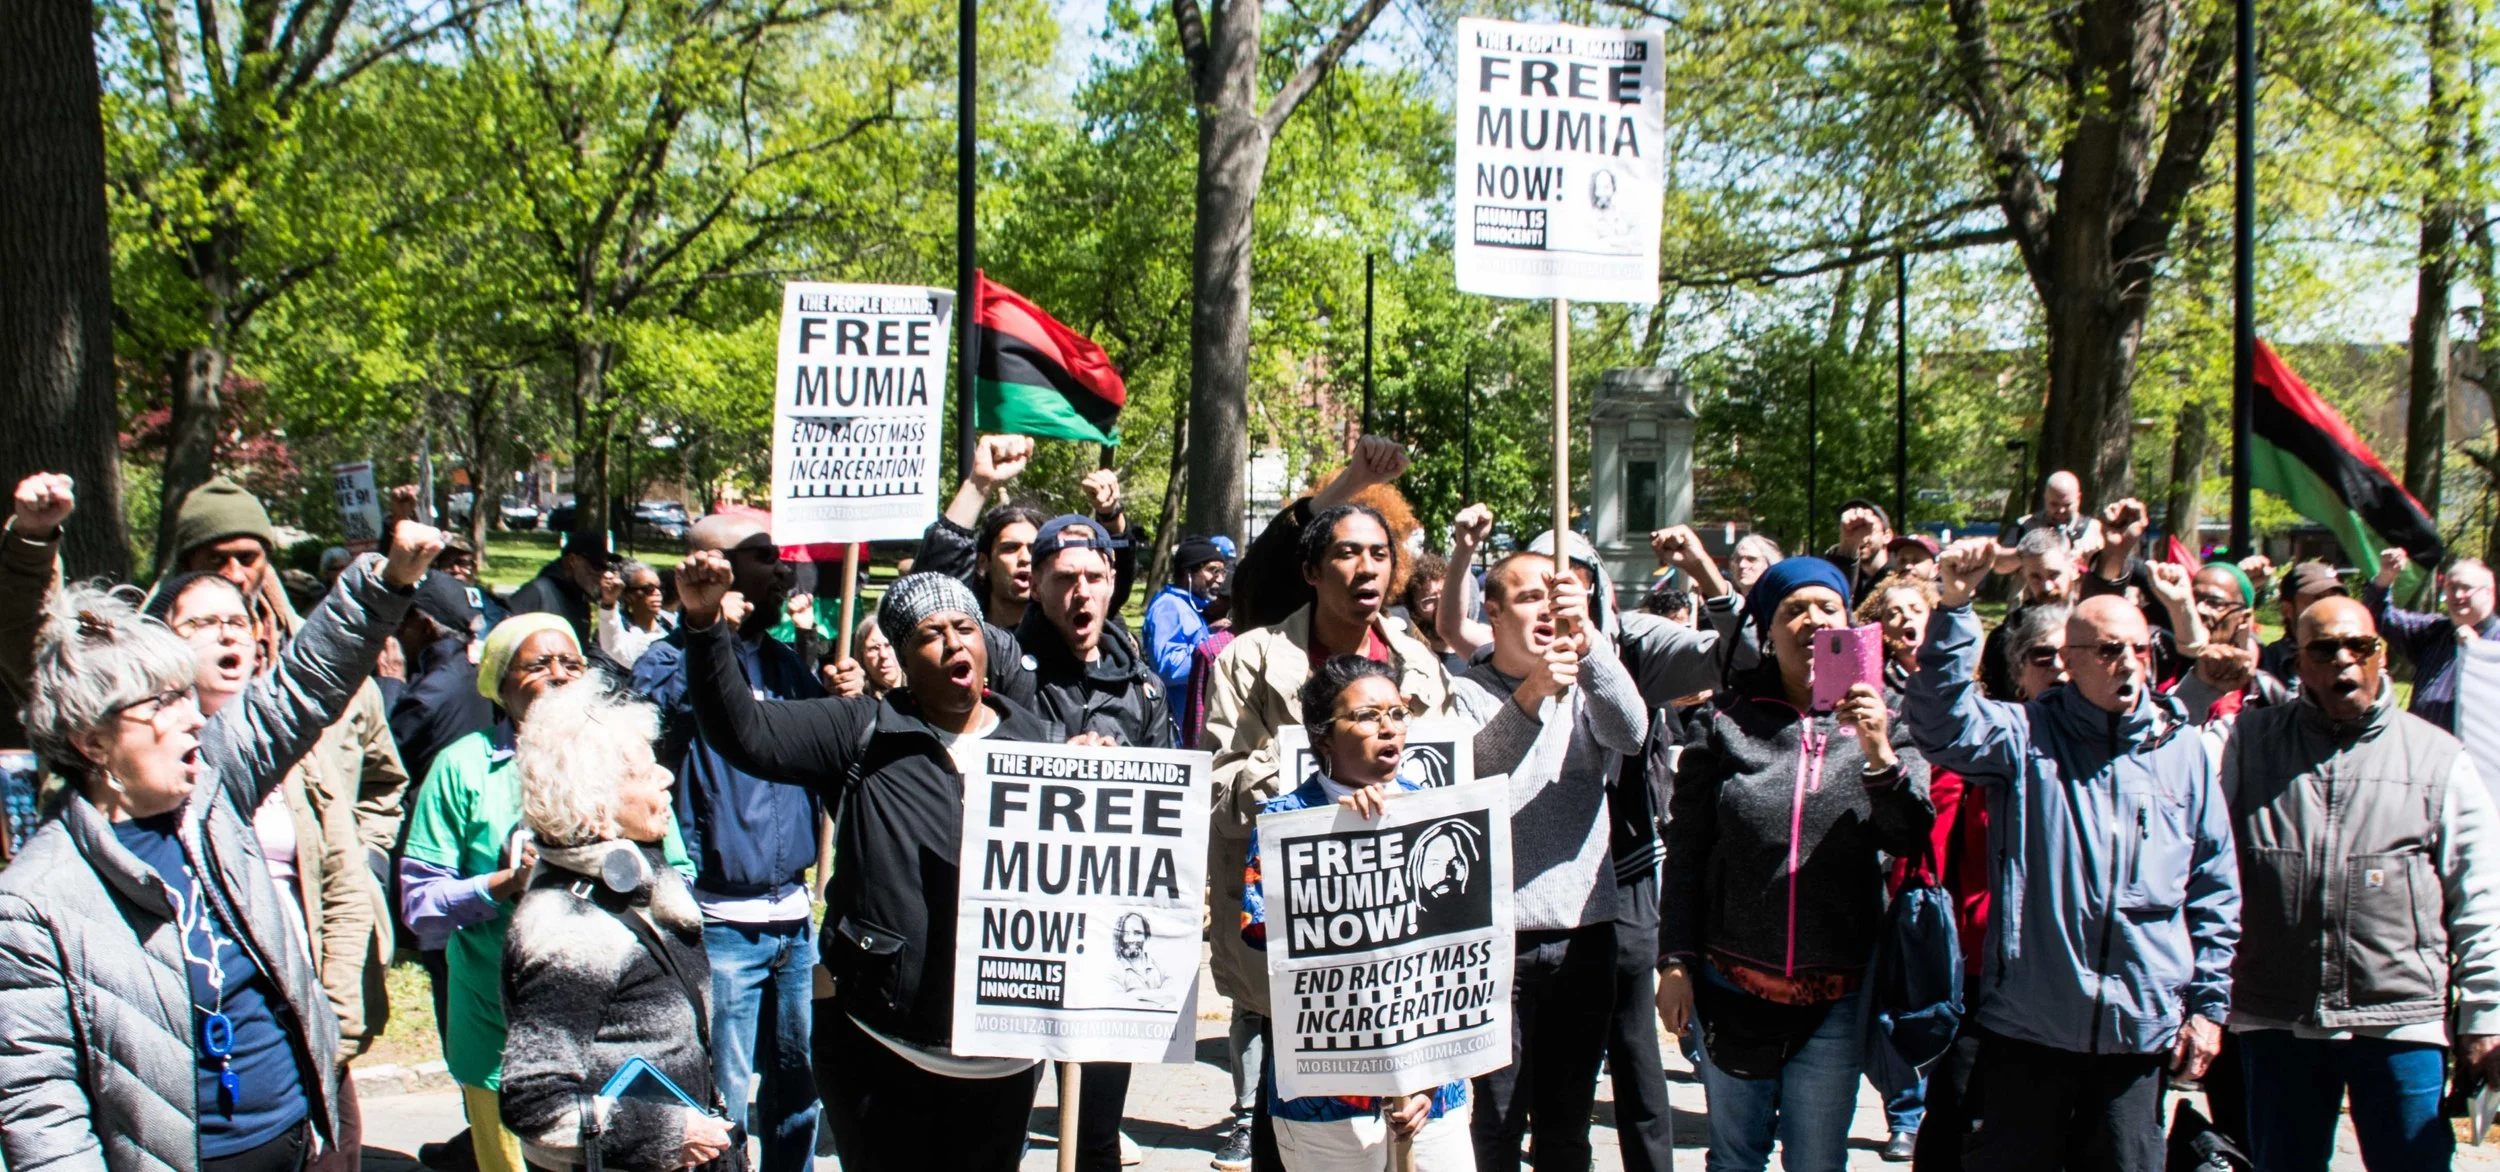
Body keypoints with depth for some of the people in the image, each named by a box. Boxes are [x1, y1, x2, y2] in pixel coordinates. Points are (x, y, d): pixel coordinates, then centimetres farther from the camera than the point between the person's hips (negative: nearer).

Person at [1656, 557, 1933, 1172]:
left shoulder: (1880, 722, 2)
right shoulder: (1724, 721, -1)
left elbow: (1909, 839, -9)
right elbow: (1685, 851, 1)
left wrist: (1880, 753, -24)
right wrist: (1675, 960, -4)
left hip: (1836, 998, 0)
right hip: (1733, 983, 0)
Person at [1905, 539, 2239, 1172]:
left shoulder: (2183, 748, 6)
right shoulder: (2026, 735, -1)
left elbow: (2216, 887, 11)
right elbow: (1942, 721, -20)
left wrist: (2208, 1002, 8)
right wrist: (1953, 606, -29)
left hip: (2141, 1029, 2)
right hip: (2027, 1024, -2)